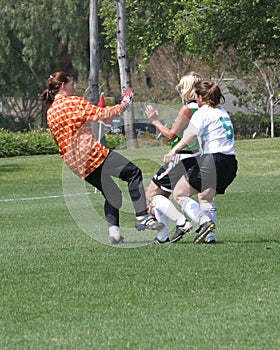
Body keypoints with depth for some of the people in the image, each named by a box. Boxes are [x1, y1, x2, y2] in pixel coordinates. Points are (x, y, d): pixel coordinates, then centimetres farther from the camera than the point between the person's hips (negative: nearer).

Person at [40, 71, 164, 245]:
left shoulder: (50, 113, 15)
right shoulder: (73, 102, -8)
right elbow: (102, 114, -9)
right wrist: (123, 105, 5)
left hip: (77, 165, 8)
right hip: (92, 153, -8)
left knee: (112, 193, 17)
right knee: (133, 172, -3)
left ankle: (113, 230, 1)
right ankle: (142, 216, -13)